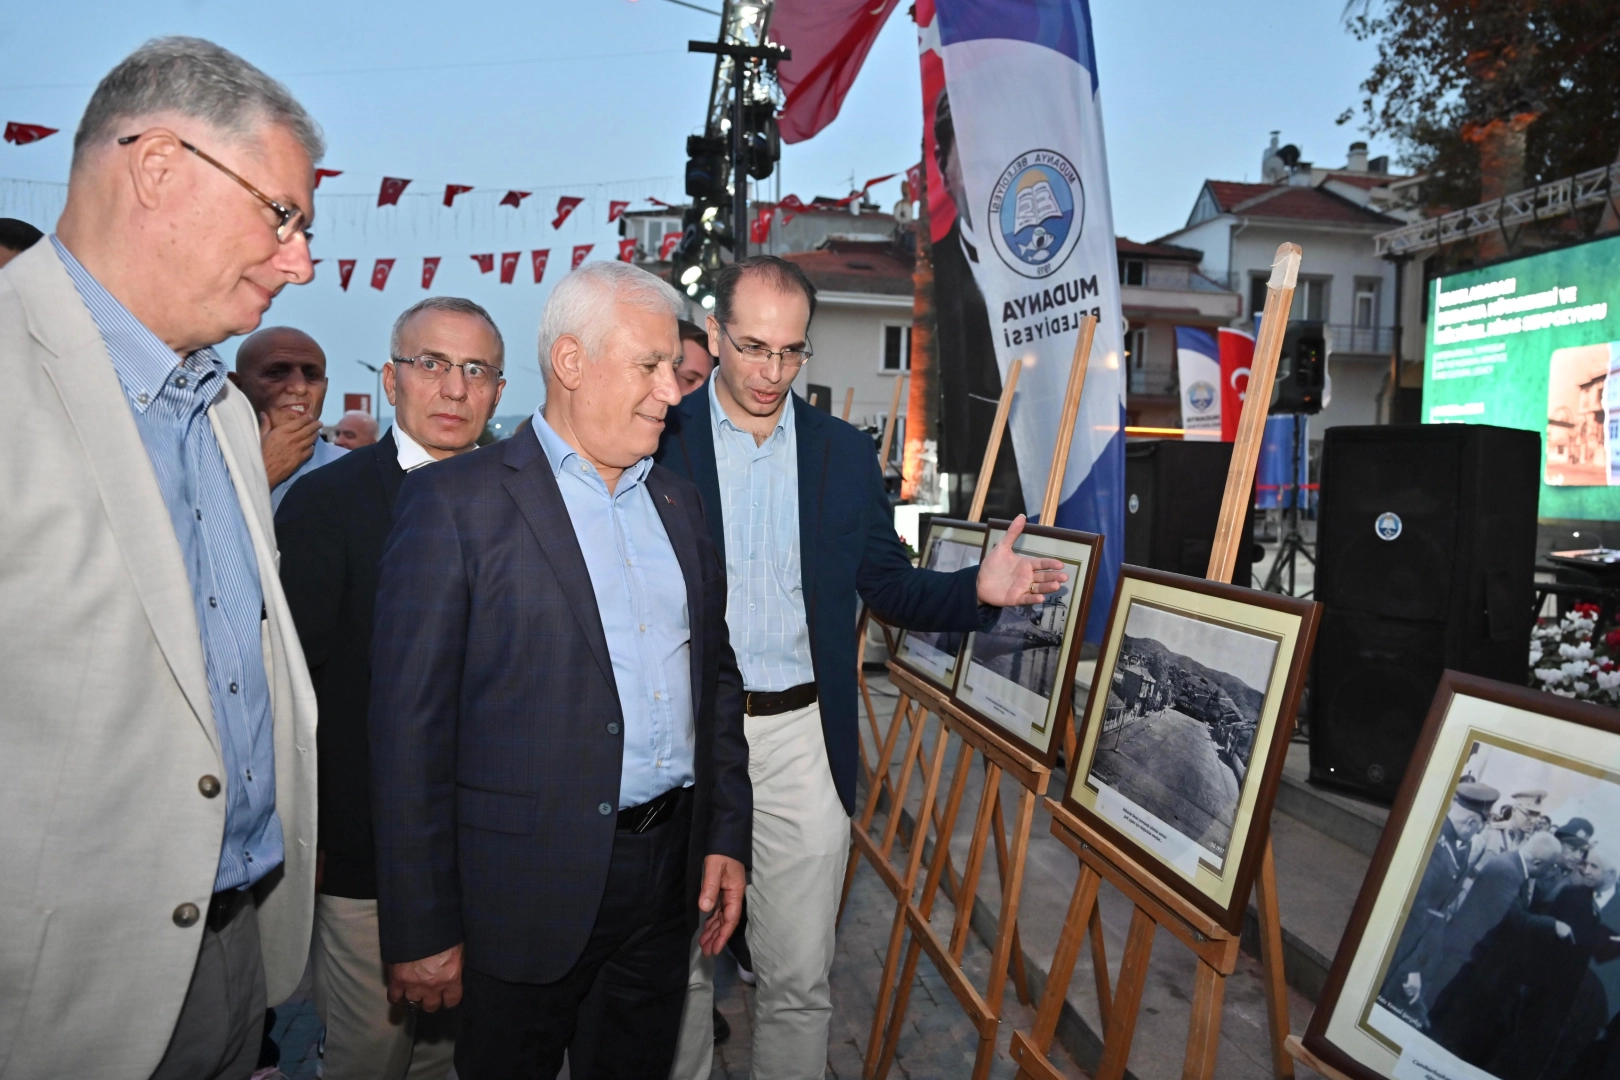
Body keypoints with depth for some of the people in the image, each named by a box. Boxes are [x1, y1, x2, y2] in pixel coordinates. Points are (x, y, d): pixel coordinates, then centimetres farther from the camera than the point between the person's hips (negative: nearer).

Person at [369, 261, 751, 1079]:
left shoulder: (677, 500, 8)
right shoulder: (457, 501, -11)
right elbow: (410, 724, -12)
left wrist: (726, 834, 8)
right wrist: (421, 930, -11)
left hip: (671, 871, 5)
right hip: (532, 882, -5)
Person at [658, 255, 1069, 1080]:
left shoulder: (844, 453, 4)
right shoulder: (659, 438, -3)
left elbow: (890, 588, 8)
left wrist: (978, 588, -10)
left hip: (799, 738, 1)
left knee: (799, 978, 11)